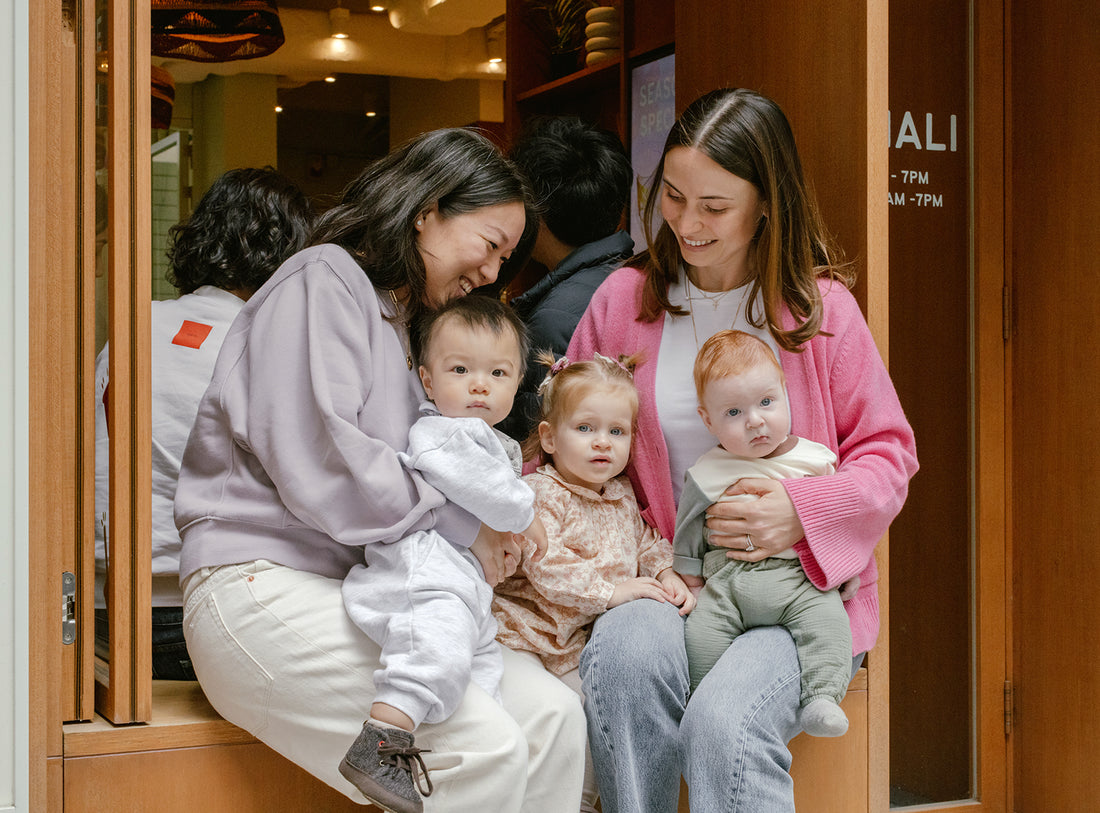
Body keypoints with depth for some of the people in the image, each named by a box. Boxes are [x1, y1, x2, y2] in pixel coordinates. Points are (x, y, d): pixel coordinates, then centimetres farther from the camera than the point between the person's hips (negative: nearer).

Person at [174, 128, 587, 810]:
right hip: (264, 582, -9)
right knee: (484, 750, -25)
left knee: (554, 716, -10)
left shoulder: (402, 320, 26)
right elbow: (316, 460, -18)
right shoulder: (325, 277, -5)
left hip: (359, 591, 9)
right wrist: (462, 523, -10)